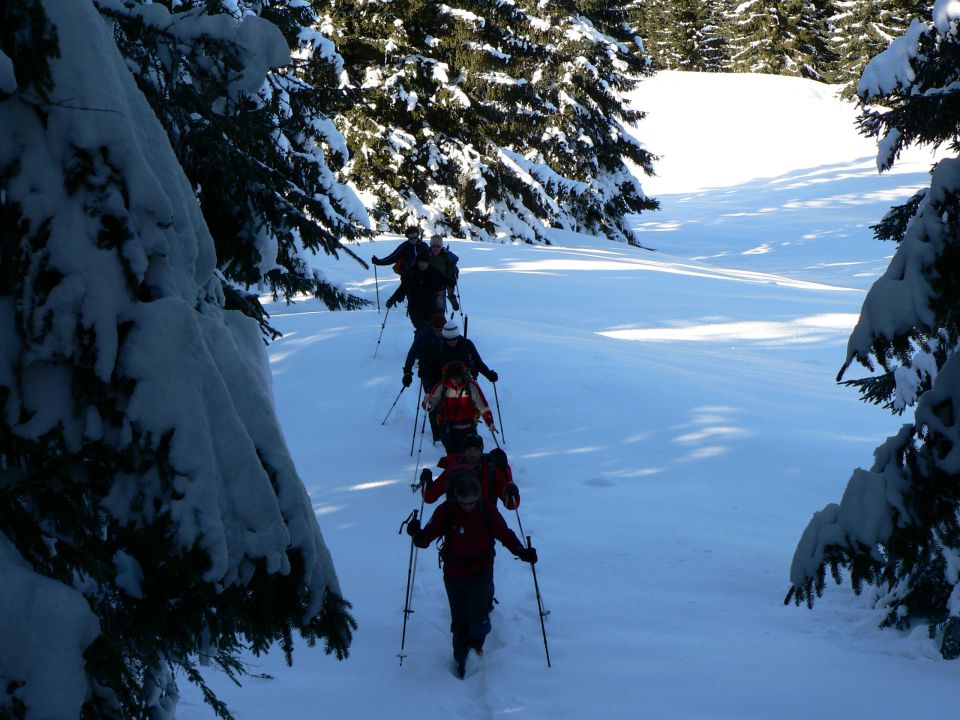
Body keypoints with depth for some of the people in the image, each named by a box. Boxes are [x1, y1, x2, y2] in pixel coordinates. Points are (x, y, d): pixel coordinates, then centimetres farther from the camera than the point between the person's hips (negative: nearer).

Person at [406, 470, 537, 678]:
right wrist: (418, 535, -33)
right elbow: (429, 534, -10)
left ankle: (477, 639, 14)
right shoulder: (445, 511, -11)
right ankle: (461, 658, 27)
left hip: (481, 570, -1)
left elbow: (505, 534, -2)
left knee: (477, 612, -18)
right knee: (459, 620, 7)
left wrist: (522, 552, -17)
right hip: (454, 573, 1)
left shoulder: (488, 511, -9)